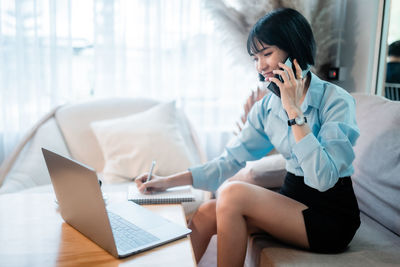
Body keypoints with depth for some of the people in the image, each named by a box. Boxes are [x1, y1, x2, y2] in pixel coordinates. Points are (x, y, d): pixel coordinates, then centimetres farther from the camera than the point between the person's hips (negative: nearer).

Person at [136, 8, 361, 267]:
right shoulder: (266, 107, 3)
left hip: (332, 218, -5)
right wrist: (169, 181, -6)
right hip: (292, 201, 5)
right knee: (206, 213, -15)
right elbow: (230, 160, 2)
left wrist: (294, 110, -25)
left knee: (233, 193, -25)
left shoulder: (337, 100, -15)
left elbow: (323, 178, -25)